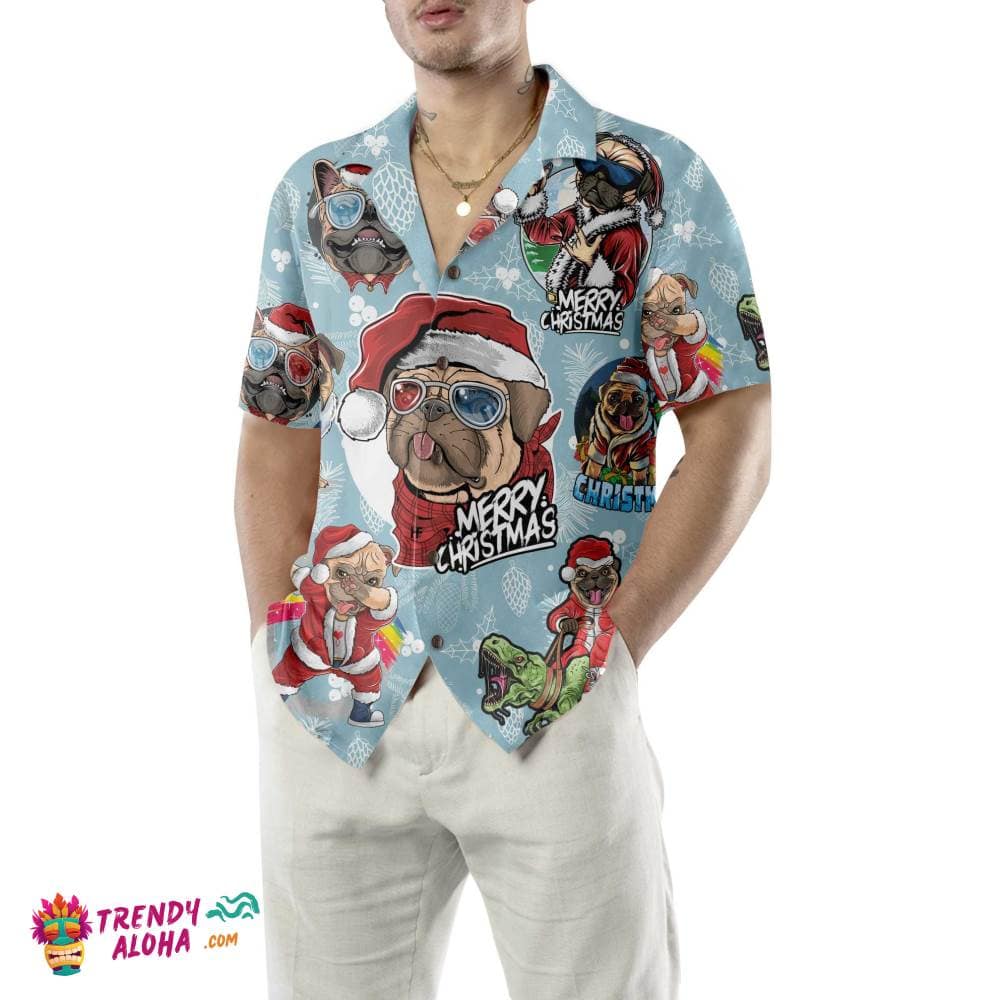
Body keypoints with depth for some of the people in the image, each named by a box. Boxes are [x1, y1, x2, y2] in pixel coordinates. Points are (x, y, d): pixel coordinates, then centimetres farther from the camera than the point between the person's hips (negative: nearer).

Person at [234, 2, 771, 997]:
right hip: (335, 711, 3)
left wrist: (614, 650, -10)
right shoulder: (316, 193, 10)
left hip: (558, 705, -2)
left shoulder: (653, 182, -1)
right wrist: (277, 657, 2)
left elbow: (733, 437, -4)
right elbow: (277, 444, 11)